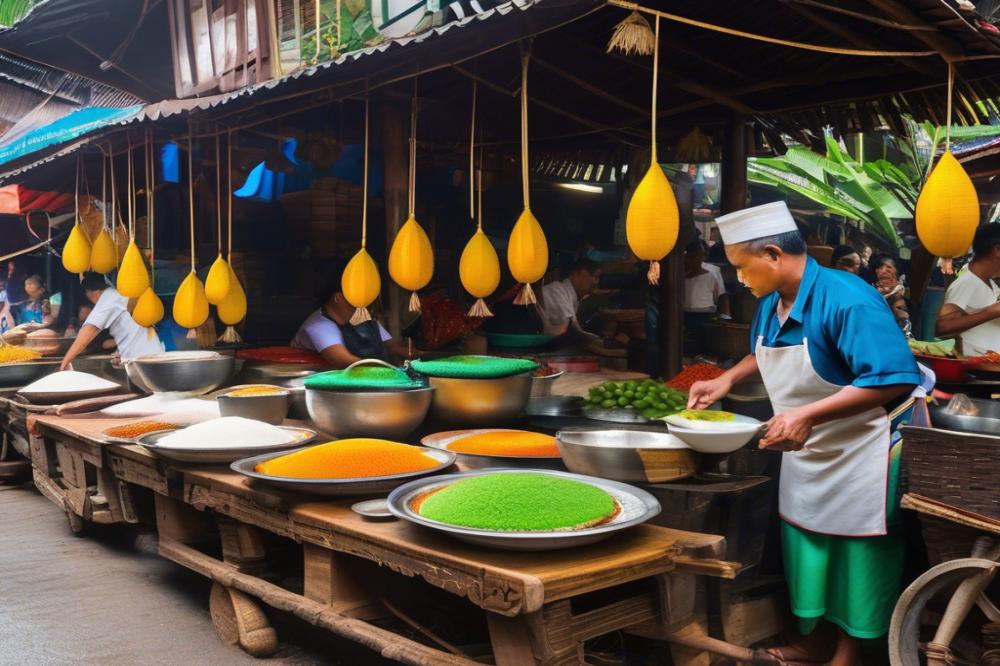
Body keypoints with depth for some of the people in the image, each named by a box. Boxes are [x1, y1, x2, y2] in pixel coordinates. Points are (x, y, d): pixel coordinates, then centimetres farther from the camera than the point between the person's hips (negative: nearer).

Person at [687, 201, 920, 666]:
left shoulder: (848, 300, -27)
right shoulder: (770, 304, 0)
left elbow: (894, 379, -34)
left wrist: (807, 414, -39)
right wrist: (726, 380, 4)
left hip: (857, 453, -8)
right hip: (803, 452, 8)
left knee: (855, 556, 6)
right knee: (805, 547, 18)